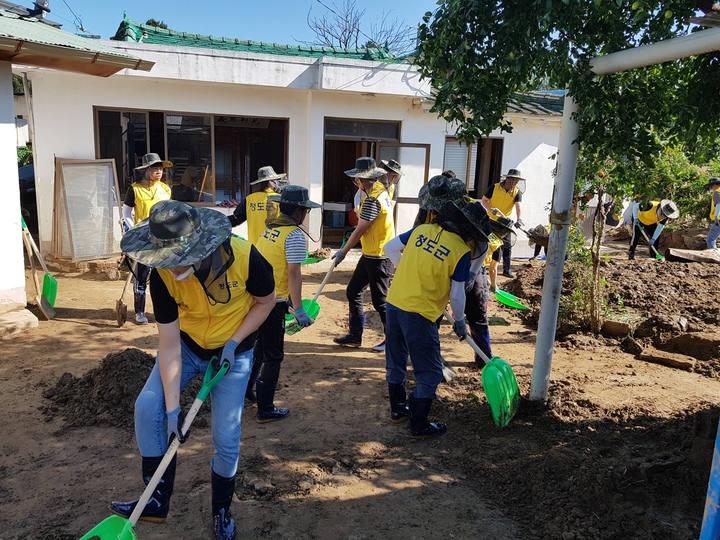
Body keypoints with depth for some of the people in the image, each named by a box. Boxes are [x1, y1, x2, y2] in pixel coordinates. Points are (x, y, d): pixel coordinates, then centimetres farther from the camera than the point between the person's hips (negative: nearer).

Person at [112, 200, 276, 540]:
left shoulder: (244, 257, -31)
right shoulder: (162, 275, -24)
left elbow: (266, 302, -10)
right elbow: (169, 346, -19)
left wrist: (234, 342, -19)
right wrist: (172, 408, -20)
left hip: (232, 352, -2)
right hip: (185, 345, 2)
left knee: (226, 438, -2)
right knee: (147, 407, -14)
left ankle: (222, 511, 25)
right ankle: (158, 501, 5)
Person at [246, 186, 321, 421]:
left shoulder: (270, 228, 9)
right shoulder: (294, 235, -14)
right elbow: (294, 274, -18)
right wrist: (298, 310, -16)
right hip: (273, 302, -8)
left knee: (260, 346, 27)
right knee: (273, 356, 5)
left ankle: (246, 389, 41)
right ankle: (265, 410, 14)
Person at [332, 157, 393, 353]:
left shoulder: (372, 199, -23)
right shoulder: (379, 188, 7)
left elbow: (359, 231, -17)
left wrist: (342, 252, -6)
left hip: (379, 257, -10)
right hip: (370, 255, 10)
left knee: (380, 300, 1)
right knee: (353, 292, 14)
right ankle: (355, 336, 23)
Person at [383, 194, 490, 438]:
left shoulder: (421, 230, 4)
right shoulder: (461, 251, -10)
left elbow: (390, 248, 12)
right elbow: (457, 295, -6)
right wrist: (460, 322, 11)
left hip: (394, 303, 7)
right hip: (419, 314, -6)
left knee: (395, 361, 22)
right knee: (429, 372, 10)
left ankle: (398, 408, 39)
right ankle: (419, 425, 19)